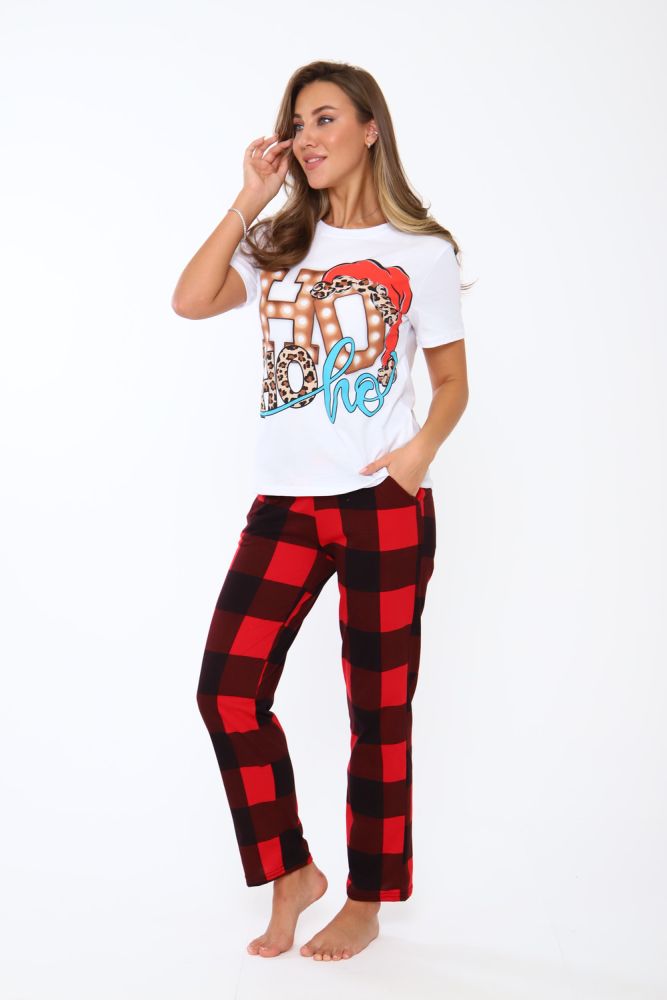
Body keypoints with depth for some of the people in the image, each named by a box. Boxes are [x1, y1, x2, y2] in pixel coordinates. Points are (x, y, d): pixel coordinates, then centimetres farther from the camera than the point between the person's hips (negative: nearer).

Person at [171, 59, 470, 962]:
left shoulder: (421, 251, 4)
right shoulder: (280, 241, 13)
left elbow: (452, 382, 5)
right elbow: (190, 301, -3)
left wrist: (422, 447, -15)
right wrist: (250, 199, -2)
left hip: (382, 505, -3)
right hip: (285, 502, 4)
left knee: (378, 707, 5)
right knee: (227, 687, -4)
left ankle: (368, 901, 23)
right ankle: (291, 871, 17)